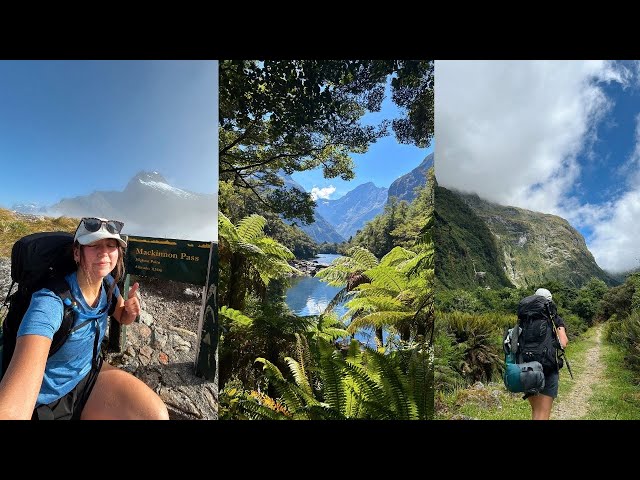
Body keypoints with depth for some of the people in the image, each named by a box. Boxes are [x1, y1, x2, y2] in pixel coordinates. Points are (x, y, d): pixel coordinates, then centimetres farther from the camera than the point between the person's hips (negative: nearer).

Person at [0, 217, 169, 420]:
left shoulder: (108, 283, -10)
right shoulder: (50, 302, -31)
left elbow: (122, 318, 12)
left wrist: (130, 310, -11)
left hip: (90, 372, 6)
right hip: (46, 400, -6)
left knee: (158, 415, -14)